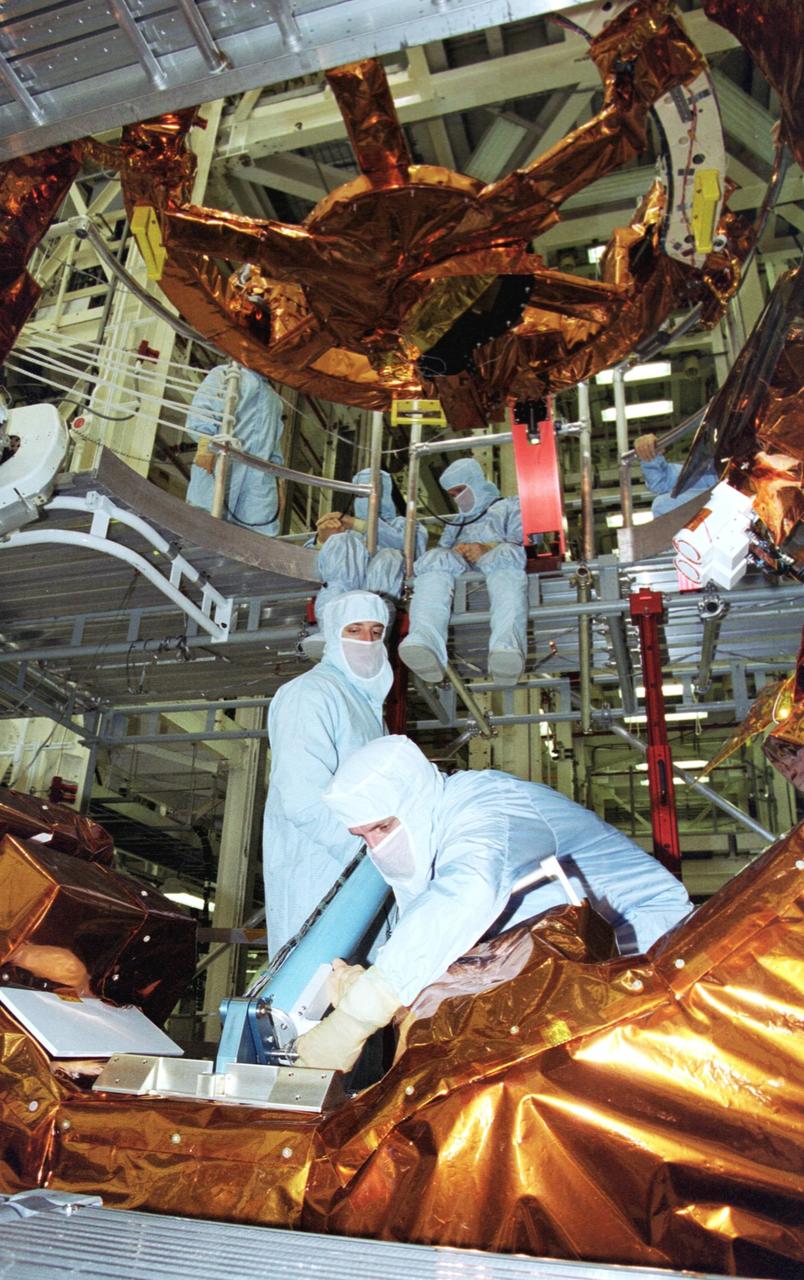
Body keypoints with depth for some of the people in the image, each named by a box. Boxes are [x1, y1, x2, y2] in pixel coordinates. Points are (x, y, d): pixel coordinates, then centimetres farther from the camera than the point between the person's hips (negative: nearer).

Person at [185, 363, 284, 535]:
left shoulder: (273, 397, 32)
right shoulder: (226, 373, 11)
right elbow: (204, 406, -5)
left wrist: (277, 475, 20)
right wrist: (205, 443, -20)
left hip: (259, 475, 6)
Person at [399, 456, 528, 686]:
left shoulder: (509, 506, 30)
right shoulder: (455, 523, 43)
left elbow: (523, 541, 9)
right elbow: (442, 549, 25)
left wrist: (486, 549, -9)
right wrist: (455, 552, -1)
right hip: (459, 569, 3)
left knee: (505, 556, -39)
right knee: (434, 559, -31)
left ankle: (507, 645, -63)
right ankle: (426, 641, -58)